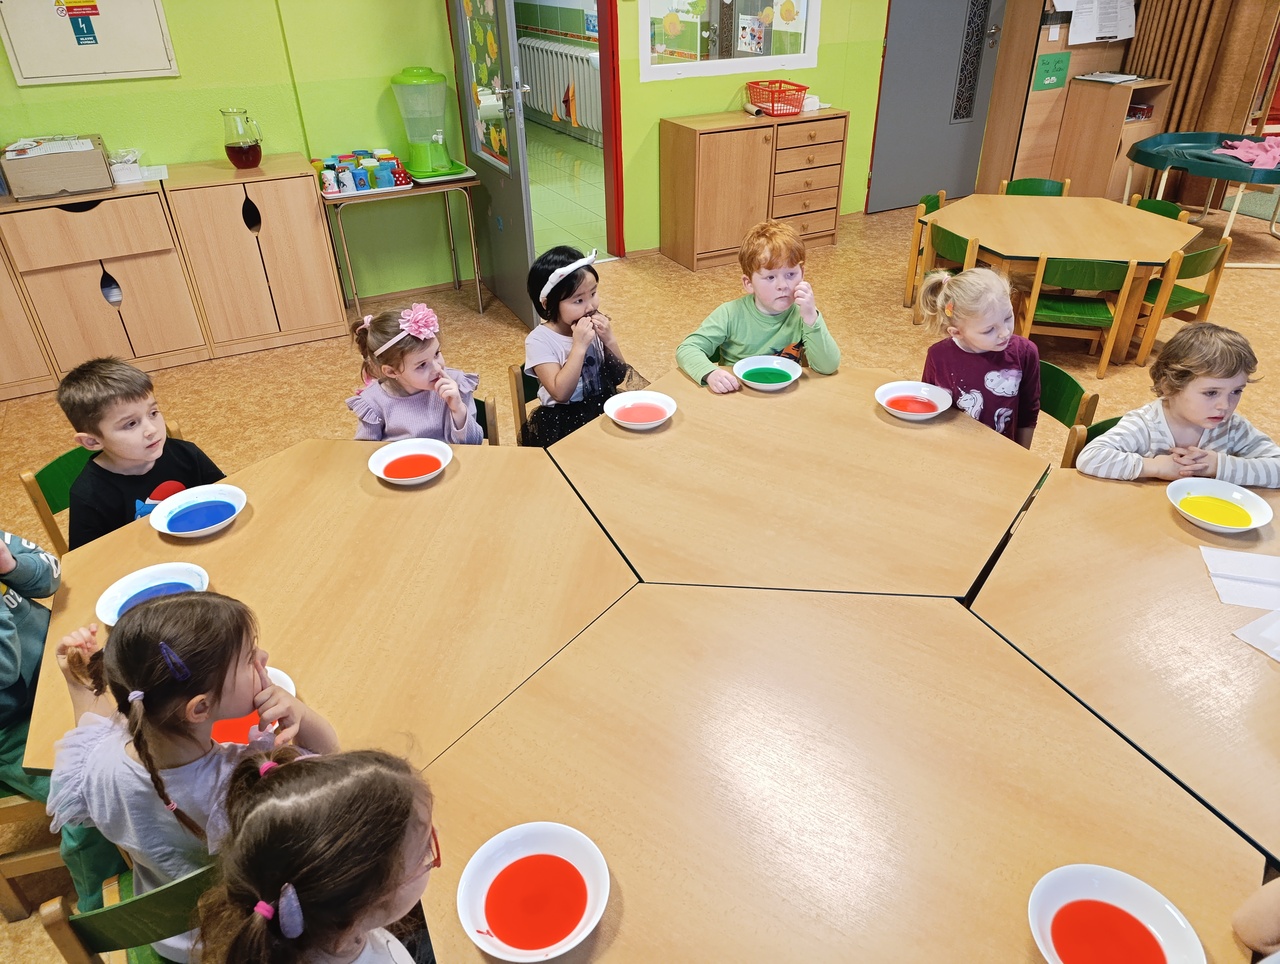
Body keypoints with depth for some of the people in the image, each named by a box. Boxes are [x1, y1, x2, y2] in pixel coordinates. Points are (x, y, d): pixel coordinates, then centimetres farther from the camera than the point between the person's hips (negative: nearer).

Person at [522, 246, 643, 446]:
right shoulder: (539, 340, -14)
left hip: (604, 405, 5)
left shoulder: (596, 324, -1)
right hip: (563, 418, -5)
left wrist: (609, 340, -13)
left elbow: (619, 377, 3)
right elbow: (561, 393, -22)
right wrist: (580, 346, -26)